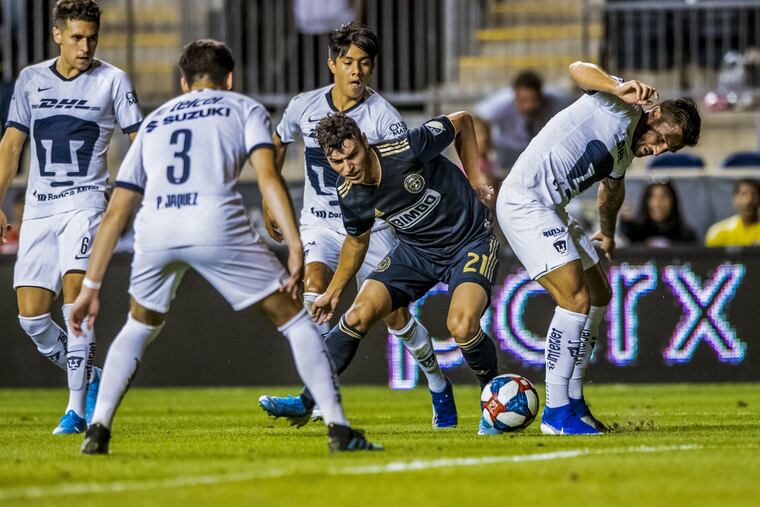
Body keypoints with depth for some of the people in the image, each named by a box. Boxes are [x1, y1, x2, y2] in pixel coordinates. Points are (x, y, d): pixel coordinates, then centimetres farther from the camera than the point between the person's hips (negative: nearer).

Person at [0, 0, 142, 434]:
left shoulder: (112, 81, 1)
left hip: (86, 202, -4)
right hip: (39, 208, 4)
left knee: (75, 292, -22)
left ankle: (77, 408, -20)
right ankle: (89, 379, 22)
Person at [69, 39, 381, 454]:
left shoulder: (154, 121, 33)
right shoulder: (244, 108, 23)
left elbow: (115, 213, 29)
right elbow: (268, 176, 3)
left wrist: (91, 287, 31)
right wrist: (295, 247, -3)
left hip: (154, 230, 3)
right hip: (217, 225, -3)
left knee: (139, 328, 30)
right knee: (294, 318, 11)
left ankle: (97, 431, 17)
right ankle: (339, 431, 3)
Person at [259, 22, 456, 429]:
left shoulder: (383, 117, -12)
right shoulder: (304, 107, -3)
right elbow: (277, 143, 18)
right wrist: (268, 199, 21)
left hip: (371, 227, -1)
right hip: (320, 224, 2)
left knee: (396, 317, 1)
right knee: (314, 287, -26)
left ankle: (439, 386, 28)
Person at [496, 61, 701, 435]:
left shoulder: (626, 153, 16)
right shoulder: (623, 106, -10)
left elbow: (611, 188, 37)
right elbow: (579, 70, -28)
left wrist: (607, 233, 51)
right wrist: (620, 89, -44)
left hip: (551, 210, 11)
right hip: (523, 202, -11)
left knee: (599, 296, 15)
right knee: (576, 299, -17)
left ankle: (572, 401, 23)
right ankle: (556, 413, -12)